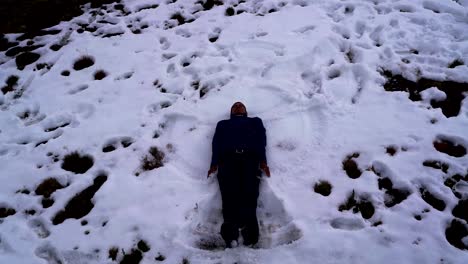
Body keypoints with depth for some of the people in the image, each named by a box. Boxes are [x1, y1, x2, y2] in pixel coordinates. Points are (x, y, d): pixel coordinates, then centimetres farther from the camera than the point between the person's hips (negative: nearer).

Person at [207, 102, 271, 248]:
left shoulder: (255, 121, 36)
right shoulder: (222, 124, 37)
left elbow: (261, 140, 17)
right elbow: (216, 143, 19)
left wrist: (263, 161, -3)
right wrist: (214, 164, -1)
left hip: (250, 158, 0)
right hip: (228, 159, 0)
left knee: (249, 194, -25)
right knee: (230, 194, -24)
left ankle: (249, 235, -36)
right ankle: (231, 235, -35)